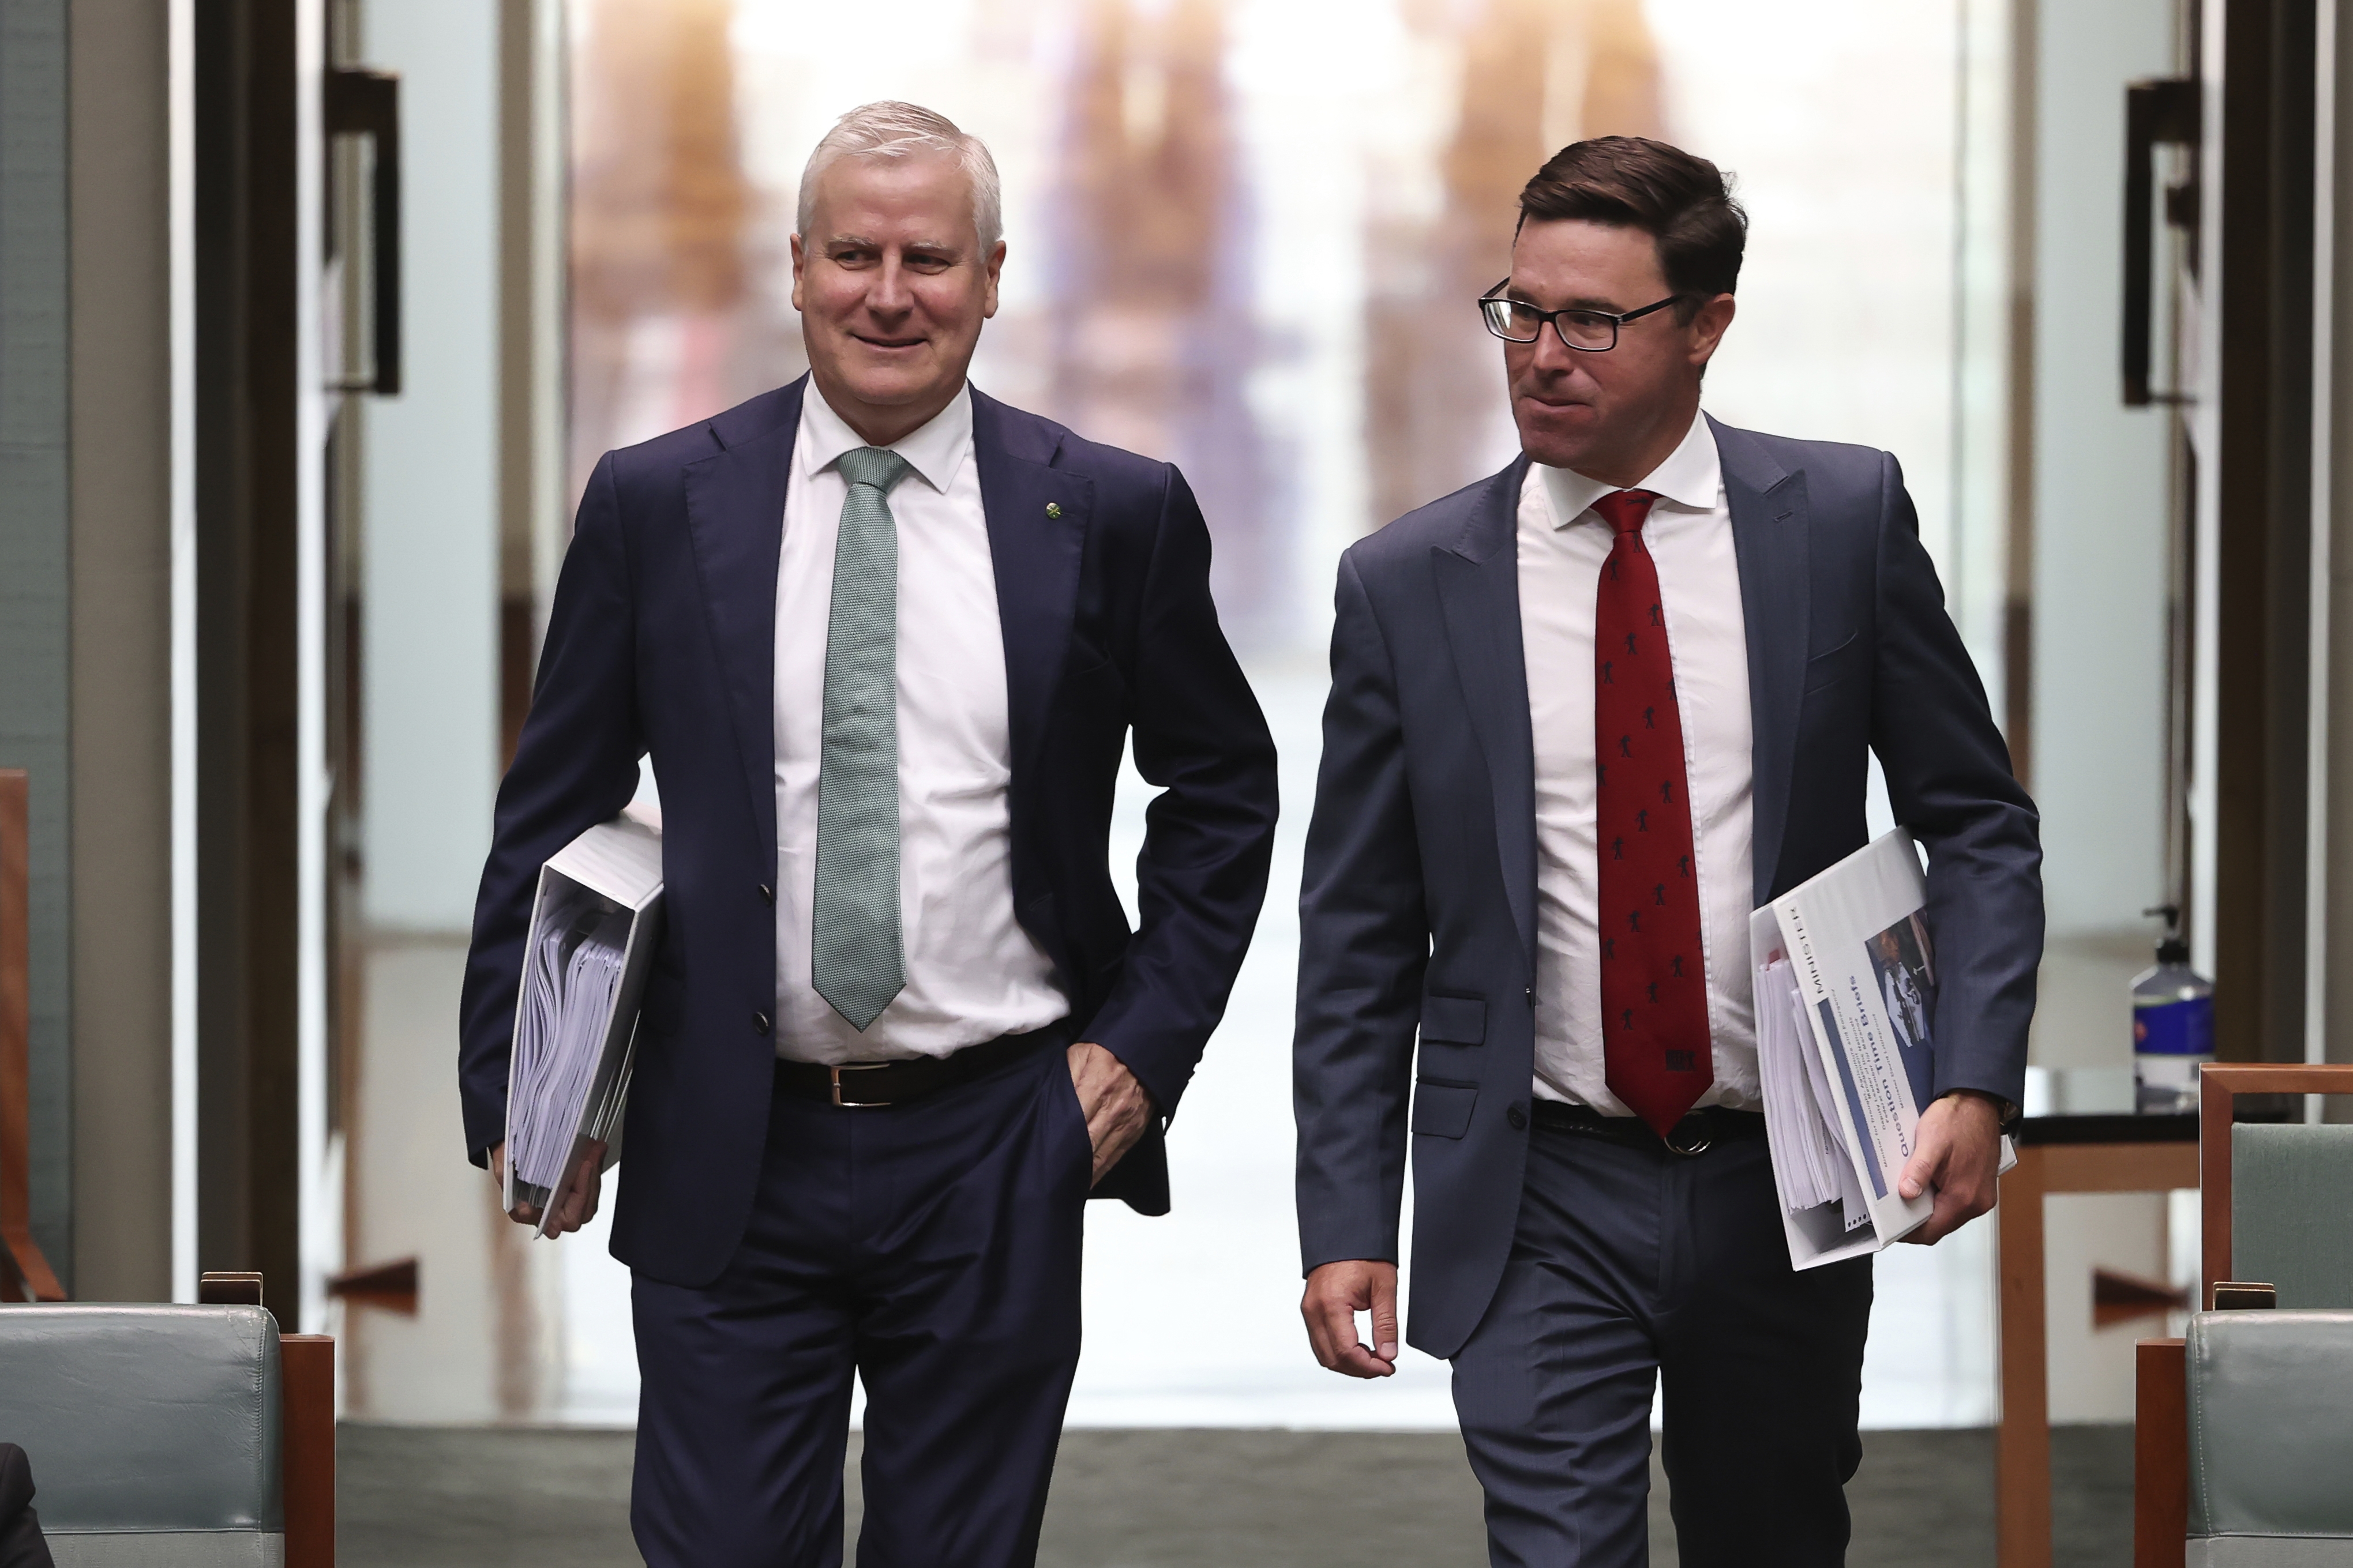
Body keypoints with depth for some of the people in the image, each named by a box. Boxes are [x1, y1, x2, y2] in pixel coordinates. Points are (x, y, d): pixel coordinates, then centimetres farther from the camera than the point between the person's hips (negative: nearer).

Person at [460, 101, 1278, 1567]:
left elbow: (1223, 788, 11)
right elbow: (550, 814, 7)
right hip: (727, 1158, 0)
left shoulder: (1112, 514, 1)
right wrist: (518, 1093, 2)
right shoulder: (655, 506, 1)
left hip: (992, 1159, 0)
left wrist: (1147, 1037, 1)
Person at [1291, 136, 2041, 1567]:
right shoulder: (1407, 585, 0)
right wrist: (1348, 1224, -2)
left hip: (1783, 1183, 1)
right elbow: (1359, 937, 4)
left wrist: (1975, 1081, -11)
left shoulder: (1845, 519, 0)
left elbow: (1978, 822, 4)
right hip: (1539, 1202, -1)